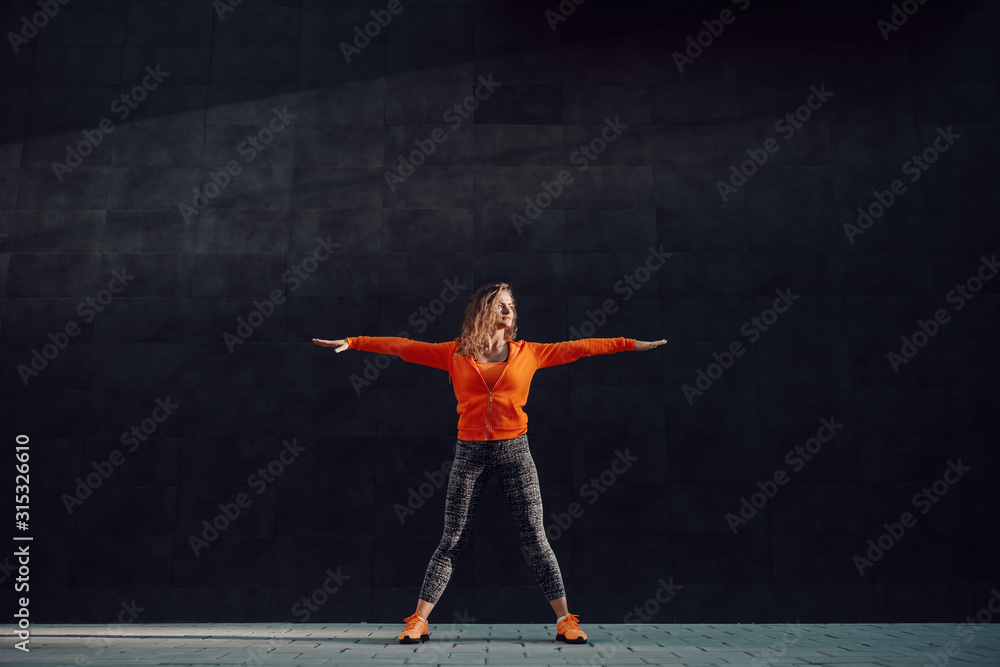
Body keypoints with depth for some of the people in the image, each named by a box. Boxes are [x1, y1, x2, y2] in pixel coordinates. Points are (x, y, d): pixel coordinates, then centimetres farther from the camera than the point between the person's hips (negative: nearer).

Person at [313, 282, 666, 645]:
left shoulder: (528, 353, 7)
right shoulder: (455, 354, 5)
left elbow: (579, 347, 9)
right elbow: (401, 346, 6)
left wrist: (632, 344, 8)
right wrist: (352, 342, 3)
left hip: (514, 451, 0)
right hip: (470, 452, 0)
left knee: (535, 537, 2)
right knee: (452, 540, 2)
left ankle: (565, 620, 11)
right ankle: (418, 621, 11)